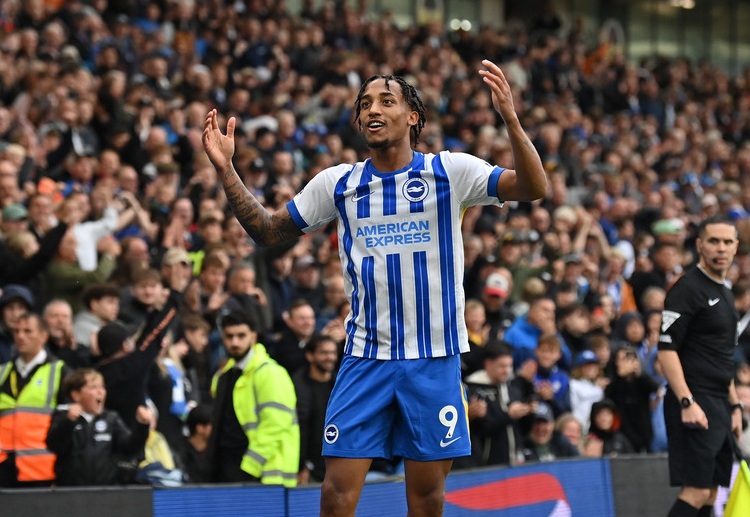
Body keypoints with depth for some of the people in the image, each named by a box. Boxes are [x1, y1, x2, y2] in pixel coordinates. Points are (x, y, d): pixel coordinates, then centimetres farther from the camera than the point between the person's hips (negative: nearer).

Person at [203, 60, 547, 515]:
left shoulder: (450, 170, -1)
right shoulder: (338, 183, 7)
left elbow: (533, 188, -12)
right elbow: (267, 232, 14)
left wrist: (511, 121, -28)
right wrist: (226, 169, 1)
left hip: (435, 359, -2)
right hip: (365, 359, 2)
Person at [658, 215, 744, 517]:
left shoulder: (724, 293, 18)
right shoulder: (688, 289, -10)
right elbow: (666, 350, -16)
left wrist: (734, 405, 22)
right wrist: (687, 402, -24)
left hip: (719, 407, 9)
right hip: (695, 405, -9)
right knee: (697, 491, -14)